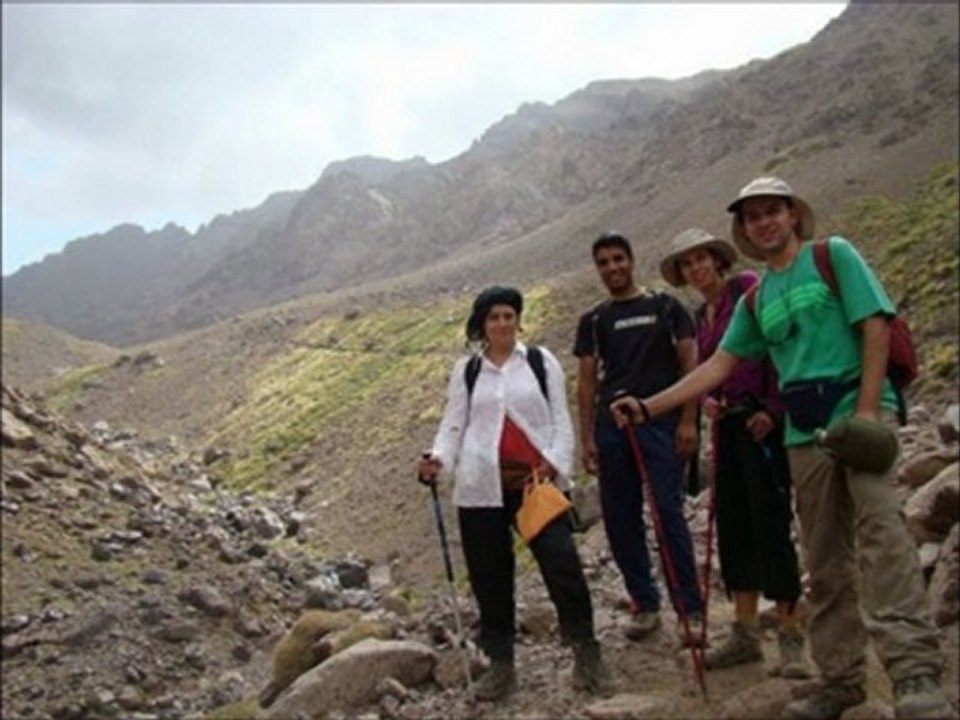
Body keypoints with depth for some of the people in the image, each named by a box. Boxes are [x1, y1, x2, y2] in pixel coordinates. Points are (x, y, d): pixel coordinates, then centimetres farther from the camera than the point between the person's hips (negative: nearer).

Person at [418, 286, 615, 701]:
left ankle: (586, 655, 5)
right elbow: (454, 424, 8)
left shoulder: (541, 361, 8)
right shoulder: (466, 370, 11)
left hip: (537, 482, -1)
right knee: (490, 577, 6)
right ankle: (500, 664, 19)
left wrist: (556, 464, -11)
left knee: (563, 566, -8)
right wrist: (438, 459, -12)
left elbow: (560, 419, 5)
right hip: (482, 488, 1)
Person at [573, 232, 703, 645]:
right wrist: (587, 437, 3)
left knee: (668, 512, -10)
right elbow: (587, 381, 11)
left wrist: (688, 420, -7)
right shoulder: (593, 322, 15)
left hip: (660, 421, -3)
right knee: (619, 518, 4)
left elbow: (690, 363, 3)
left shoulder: (665, 307, 8)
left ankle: (689, 609, -3)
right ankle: (644, 603, 17)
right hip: (611, 425, 4)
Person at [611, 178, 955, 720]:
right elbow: (718, 366, 18)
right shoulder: (756, 299, 18)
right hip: (805, 430, 6)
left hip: (858, 406, -6)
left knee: (880, 522, -25)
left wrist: (867, 411, -15)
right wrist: (649, 407, 10)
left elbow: (876, 327, -5)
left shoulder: (833, 255, 4)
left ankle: (916, 674, -31)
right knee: (825, 560, 7)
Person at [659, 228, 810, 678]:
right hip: (728, 424, 8)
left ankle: (791, 637, -2)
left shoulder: (747, 288, -2)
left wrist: (772, 407, -16)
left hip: (762, 420, -8)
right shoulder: (701, 316, 19)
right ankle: (745, 633, 15)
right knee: (732, 526, 7)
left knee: (770, 524, -9)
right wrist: (706, 401, 1)